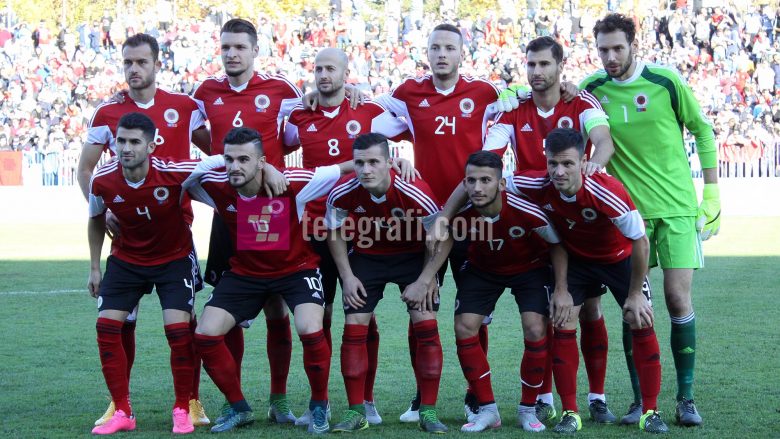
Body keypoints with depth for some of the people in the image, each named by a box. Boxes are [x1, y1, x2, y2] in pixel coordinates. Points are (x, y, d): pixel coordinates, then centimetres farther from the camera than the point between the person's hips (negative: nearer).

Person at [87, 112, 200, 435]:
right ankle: (122, 412, 4)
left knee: (179, 329, -14)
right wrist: (95, 268, 8)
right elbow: (96, 220, 4)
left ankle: (183, 409, 4)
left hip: (175, 258, -3)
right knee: (107, 326, -8)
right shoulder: (102, 181, -18)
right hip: (126, 259, 3)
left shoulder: (173, 172, -28)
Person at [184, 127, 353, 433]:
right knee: (205, 335, -10)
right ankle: (238, 408, 12)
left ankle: (319, 406, 1)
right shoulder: (218, 187, -19)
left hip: (296, 268, -3)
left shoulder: (290, 184, -26)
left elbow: (344, 169, -17)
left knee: (310, 331, -27)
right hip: (244, 272, 3)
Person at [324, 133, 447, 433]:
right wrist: (347, 276, -8)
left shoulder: (415, 193, -31)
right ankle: (356, 412, 4)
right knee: (354, 327, -7)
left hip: (413, 257, -2)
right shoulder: (342, 194, -24)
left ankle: (428, 411, -1)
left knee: (426, 325, -12)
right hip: (366, 258, 2)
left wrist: (423, 281, -19)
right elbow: (335, 234, -3)